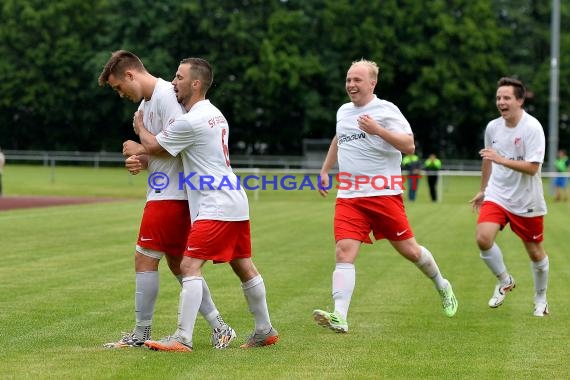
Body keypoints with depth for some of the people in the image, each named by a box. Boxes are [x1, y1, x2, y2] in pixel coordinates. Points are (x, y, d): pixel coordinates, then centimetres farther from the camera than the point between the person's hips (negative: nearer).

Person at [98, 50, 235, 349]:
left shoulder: (166, 95, -14)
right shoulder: (145, 103, 17)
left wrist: (139, 150, -8)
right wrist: (139, 162, -2)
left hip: (170, 194, -10)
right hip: (163, 193, 10)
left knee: (145, 259, -5)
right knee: (177, 263, 12)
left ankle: (141, 334, 2)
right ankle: (218, 326, 15)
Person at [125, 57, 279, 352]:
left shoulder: (191, 121, -16)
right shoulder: (214, 114, 16)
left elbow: (153, 146, -4)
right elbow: (165, 146, 23)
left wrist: (140, 127, 16)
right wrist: (139, 153, 11)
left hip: (215, 207, -10)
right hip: (235, 204, 10)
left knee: (190, 266, -14)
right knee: (244, 267, 17)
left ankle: (182, 339, -18)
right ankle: (265, 331, 26)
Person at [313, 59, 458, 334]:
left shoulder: (386, 110, -5)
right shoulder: (343, 112, 14)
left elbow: (409, 146, -14)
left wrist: (378, 129, -23)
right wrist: (325, 171, 33)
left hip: (384, 194, -4)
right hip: (348, 196, 4)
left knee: (409, 250, 5)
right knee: (344, 252, -14)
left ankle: (442, 287, 34)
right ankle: (339, 317, -23)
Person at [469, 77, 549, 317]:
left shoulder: (532, 128, -16)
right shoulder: (492, 127, 1)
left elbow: (532, 167, -23)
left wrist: (501, 159, -33)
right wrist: (483, 190, 25)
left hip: (527, 202, -4)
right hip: (497, 196, 4)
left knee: (535, 252, 7)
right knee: (483, 238, -19)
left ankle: (541, 299, 31)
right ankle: (504, 281, 6)